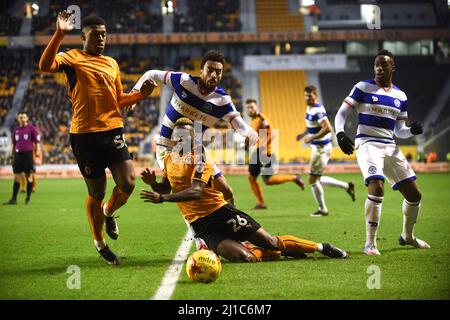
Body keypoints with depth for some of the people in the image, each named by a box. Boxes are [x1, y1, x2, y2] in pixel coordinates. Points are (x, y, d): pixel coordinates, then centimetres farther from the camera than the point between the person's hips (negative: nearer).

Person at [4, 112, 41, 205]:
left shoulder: (32, 128, -2)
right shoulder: (16, 130, 13)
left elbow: (37, 143, -3)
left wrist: (37, 157, -9)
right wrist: (13, 156, 18)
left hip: (28, 154, -4)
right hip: (18, 155, 4)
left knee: (28, 176, 2)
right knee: (16, 177, 2)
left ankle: (28, 198, 11)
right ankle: (14, 199, 2)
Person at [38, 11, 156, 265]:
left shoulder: (112, 63, 18)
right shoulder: (73, 58, 0)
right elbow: (45, 66, -21)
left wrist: (141, 94, 6)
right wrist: (59, 34, -29)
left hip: (113, 130, 4)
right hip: (84, 133, -4)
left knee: (128, 183, -11)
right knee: (96, 192, 5)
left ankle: (109, 213, 23)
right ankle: (99, 242, 27)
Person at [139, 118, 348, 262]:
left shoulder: (200, 158, -12)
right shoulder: (169, 159, 7)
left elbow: (196, 191, -26)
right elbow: (167, 188, 21)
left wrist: (162, 198, -33)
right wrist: (153, 184, -2)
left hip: (221, 213, -3)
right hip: (201, 225, 3)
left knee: (271, 242, -3)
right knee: (243, 257, -23)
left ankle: (321, 247, 20)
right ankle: (281, 252, 7)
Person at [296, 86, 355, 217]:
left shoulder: (318, 110, -21)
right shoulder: (309, 108, 10)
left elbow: (328, 128, -31)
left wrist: (312, 138, -25)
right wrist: (303, 134, 9)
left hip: (321, 149, -10)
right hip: (317, 147, 10)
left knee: (312, 180, -1)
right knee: (317, 179, 16)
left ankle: (322, 210, 13)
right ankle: (347, 186, 26)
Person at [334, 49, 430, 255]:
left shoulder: (400, 97, 12)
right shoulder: (363, 88, -1)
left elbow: (399, 130, 16)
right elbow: (342, 113, -2)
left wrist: (412, 130, -5)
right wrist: (340, 133, -20)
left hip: (390, 147, 6)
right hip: (367, 144, -5)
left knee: (414, 194, 6)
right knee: (377, 188, -28)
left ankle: (407, 236, 31)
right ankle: (370, 244, -19)